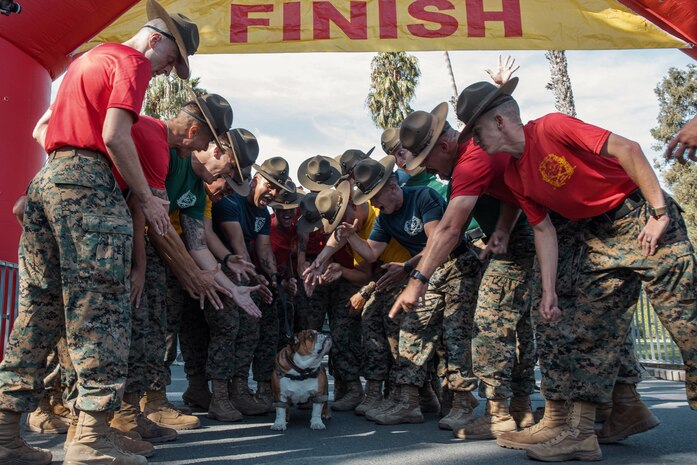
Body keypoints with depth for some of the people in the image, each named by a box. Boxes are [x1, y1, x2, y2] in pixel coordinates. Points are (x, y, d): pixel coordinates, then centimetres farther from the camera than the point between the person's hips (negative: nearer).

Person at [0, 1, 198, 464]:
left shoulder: (88, 57, 29)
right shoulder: (132, 61, 0)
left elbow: (41, 129, 29)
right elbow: (115, 136, -13)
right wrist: (147, 198, -8)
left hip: (46, 178, 9)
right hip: (88, 184, -9)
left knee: (39, 308, 8)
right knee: (99, 308, -10)